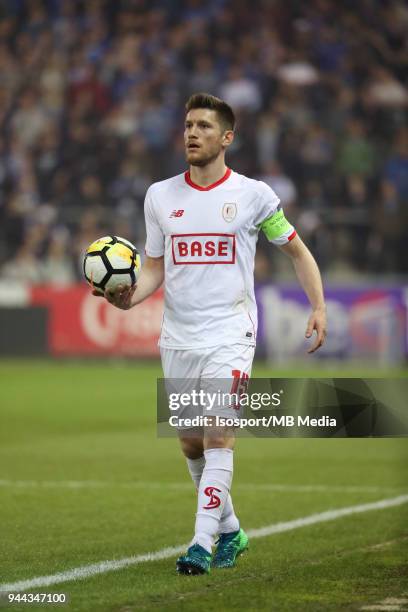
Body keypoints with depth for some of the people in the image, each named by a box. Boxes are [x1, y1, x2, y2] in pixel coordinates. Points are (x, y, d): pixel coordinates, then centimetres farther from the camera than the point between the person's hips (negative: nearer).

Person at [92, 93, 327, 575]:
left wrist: (319, 308, -2)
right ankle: (230, 531, 28)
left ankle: (203, 544, -17)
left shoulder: (252, 195, -2)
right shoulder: (159, 196, 7)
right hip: (177, 339, 4)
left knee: (218, 438, -16)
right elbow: (155, 267, 12)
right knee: (191, 444, 9)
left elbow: (296, 250, 8)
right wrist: (130, 296, -9)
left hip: (230, 336, -4)